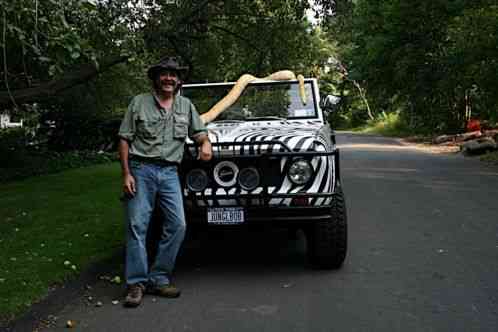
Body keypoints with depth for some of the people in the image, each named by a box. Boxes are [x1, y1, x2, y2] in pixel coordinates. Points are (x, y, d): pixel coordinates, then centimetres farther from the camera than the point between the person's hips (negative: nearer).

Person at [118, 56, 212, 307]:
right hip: (141, 169, -3)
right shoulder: (139, 102, 4)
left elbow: (199, 132, 20)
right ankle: (136, 283, 1)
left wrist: (205, 142, -6)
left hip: (169, 172, 3)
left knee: (177, 225, -5)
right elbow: (124, 140, 2)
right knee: (137, 225, -6)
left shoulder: (185, 105, 14)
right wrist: (126, 174, -7)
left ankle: (158, 279, 6)